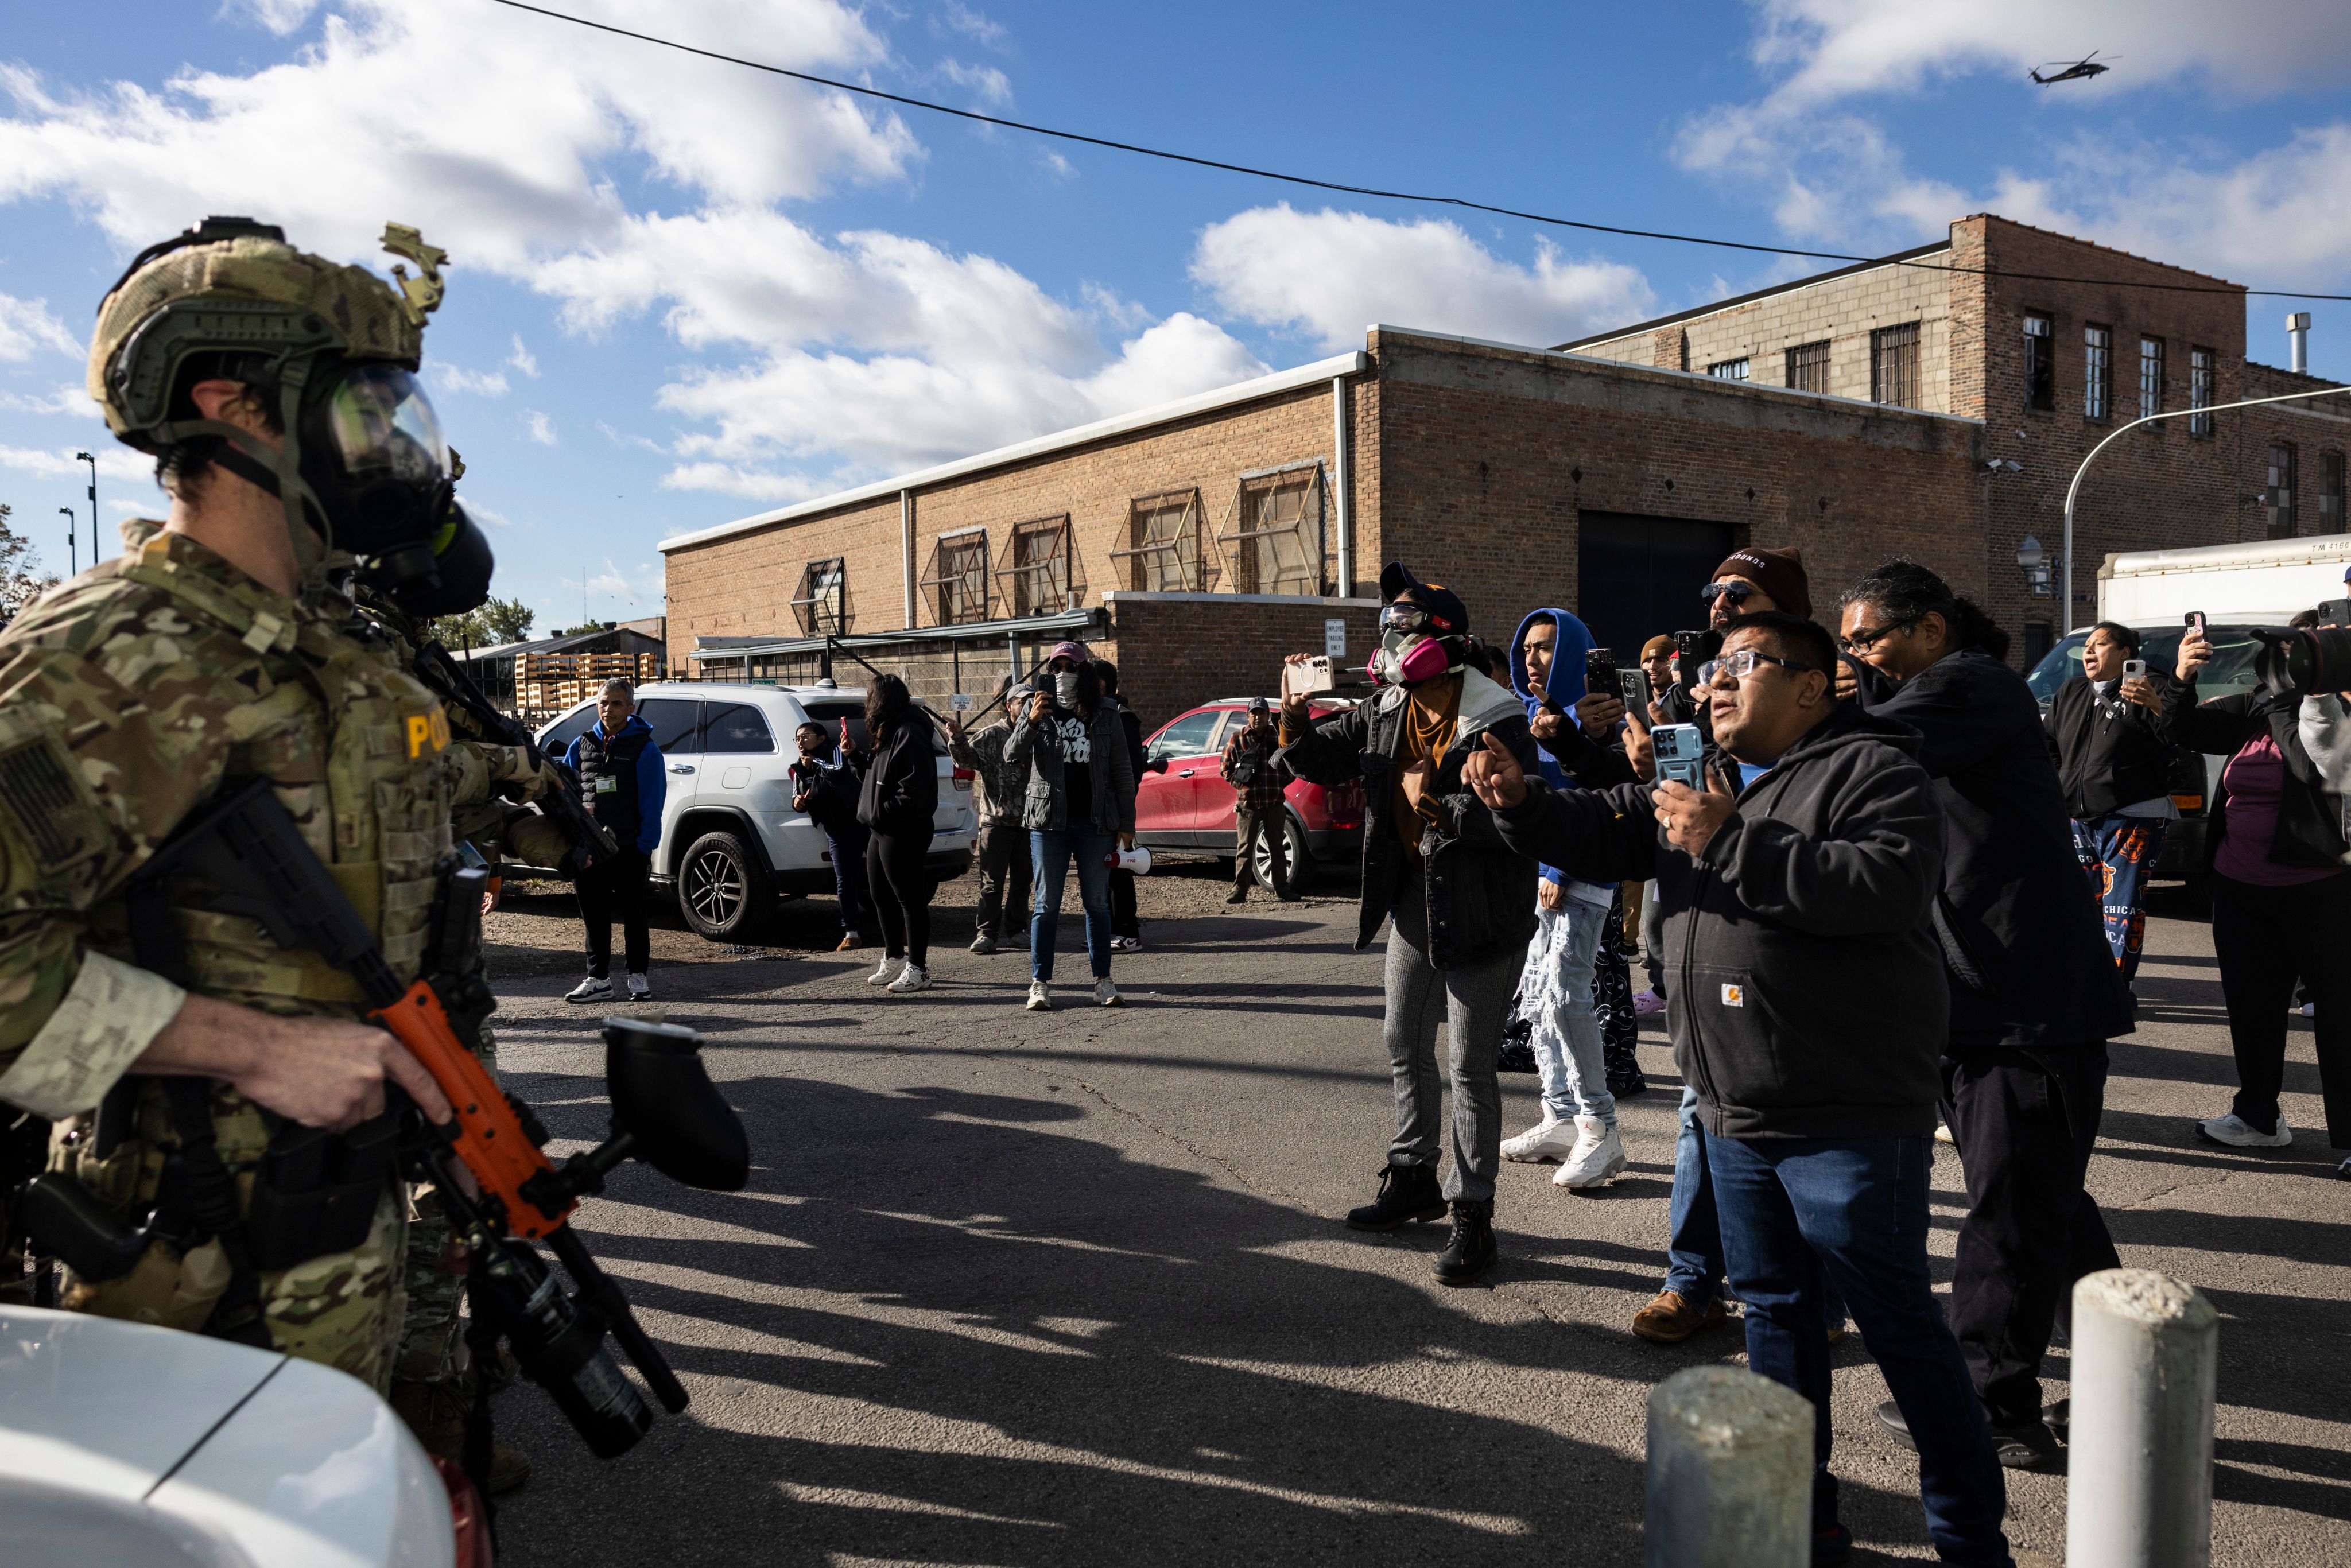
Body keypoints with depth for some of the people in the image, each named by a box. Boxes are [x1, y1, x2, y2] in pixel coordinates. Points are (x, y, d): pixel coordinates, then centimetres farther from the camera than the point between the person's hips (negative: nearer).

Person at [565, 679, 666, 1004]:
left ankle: (638, 977, 15)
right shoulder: (583, 745, 11)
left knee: (633, 915, 5)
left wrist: (645, 846, -11)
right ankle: (598, 980, 18)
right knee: (594, 916, 9)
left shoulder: (644, 748, -2)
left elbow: (652, 801, -5)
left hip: (628, 850, -4)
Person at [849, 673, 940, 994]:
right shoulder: (889, 734, 17)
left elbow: (914, 789, -23)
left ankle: (918, 970, 1)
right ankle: (894, 959, 31)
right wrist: (855, 757, 14)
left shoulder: (908, 734, -16)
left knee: (909, 898, -5)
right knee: (881, 895, 18)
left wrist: (882, 812, -20)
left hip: (903, 832, -11)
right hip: (881, 830, 11)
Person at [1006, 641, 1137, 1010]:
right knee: (1047, 905, 2)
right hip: (1049, 821, -1)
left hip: (1096, 823, 1)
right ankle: (1040, 984, 6)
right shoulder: (1037, 710, 4)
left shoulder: (1105, 716, 5)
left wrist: (1126, 823, 4)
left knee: (1097, 903, 7)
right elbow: (1011, 756, -6)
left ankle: (1103, 983, 13)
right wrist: (1031, 723, -22)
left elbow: (1122, 772, 7)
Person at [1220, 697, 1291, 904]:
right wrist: (1239, 783, -4)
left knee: (1277, 847, 11)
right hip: (1247, 802, -2)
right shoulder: (1237, 738, 1)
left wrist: (1282, 782, 1)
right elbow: (1225, 767, 7)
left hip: (1274, 802, 2)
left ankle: (1280, 889, 20)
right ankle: (1240, 891, 0)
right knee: (1245, 848, -2)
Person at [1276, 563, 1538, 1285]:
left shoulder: (1497, 722, -19)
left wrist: (1435, 807, -22)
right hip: (1412, 897, 8)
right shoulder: (1385, 711, 4)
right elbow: (1322, 762, 13)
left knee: (1469, 1066, -2)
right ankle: (1414, 1177, 37)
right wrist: (1297, 720, -7)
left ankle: (1473, 1214, 9)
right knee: (1405, 1046, 19)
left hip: (1479, 910, -8)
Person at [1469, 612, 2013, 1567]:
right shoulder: (1700, 786, 15)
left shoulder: (1872, 770, -10)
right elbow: (1601, 834, 11)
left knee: (1899, 1325, 1)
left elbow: (1888, 884, -27)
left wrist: (1730, 845, -26)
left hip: (1850, 1122, -8)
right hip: (1736, 1116, 8)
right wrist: (1519, 801, -8)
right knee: (1776, 1314, 18)